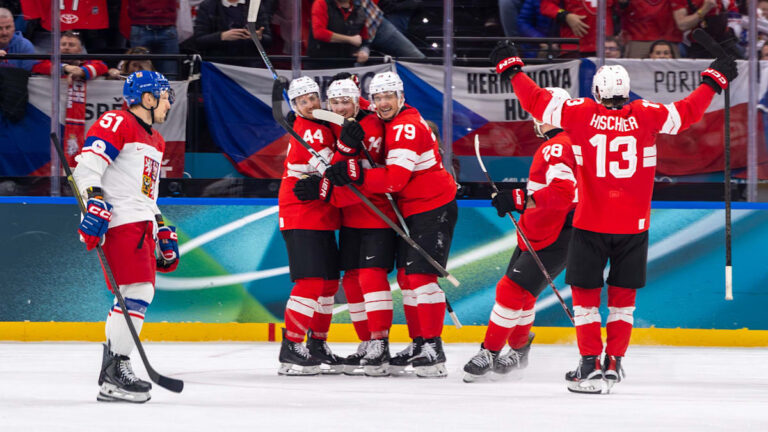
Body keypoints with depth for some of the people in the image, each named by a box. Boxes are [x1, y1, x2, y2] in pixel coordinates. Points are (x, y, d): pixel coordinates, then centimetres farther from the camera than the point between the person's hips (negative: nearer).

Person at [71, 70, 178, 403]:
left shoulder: (154, 141, 25)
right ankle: (114, 376, -20)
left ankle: (113, 370, 15)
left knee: (142, 294, 9)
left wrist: (163, 232, 27)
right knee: (136, 292, -17)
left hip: (141, 225, 10)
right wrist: (95, 203, -28)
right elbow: (87, 165, -17)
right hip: (120, 222, -10)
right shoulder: (117, 123, -6)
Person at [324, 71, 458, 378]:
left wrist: (354, 174, -32)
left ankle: (433, 349, -16)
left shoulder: (406, 127, -19)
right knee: (406, 276, 10)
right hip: (411, 211, 10)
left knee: (422, 275, -15)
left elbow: (395, 178, -26)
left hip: (433, 209, -10)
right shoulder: (390, 125, 13)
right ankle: (418, 344, 17)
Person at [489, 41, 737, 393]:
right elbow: (687, 113, 7)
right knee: (622, 295, 14)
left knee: (585, 292, 6)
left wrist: (511, 70, 14)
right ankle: (613, 364, 14)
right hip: (633, 227, 2)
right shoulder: (645, 116, -3)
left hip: (590, 224, -2)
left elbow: (537, 101, 0)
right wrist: (713, 81, 22)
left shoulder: (581, 114, -6)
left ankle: (590, 364, -2)